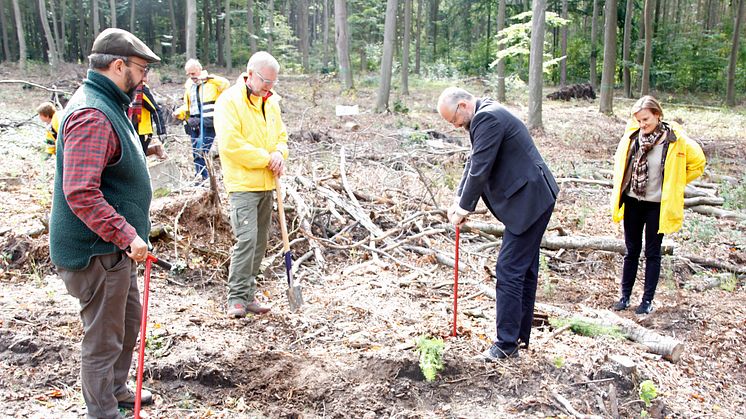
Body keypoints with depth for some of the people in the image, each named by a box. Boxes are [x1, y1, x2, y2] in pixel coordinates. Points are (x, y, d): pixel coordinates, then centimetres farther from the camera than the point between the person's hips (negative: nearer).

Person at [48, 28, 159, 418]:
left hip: (113, 246, 11)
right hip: (98, 252, -11)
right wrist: (127, 235, -29)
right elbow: (81, 194, -31)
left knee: (129, 319, 25)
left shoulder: (106, 106, 12)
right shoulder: (91, 115, -24)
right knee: (104, 338, 4)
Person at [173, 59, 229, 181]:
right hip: (194, 123, 7)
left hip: (208, 122, -7)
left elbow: (226, 84, -19)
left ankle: (203, 177, -9)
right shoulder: (189, 86, 19)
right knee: (196, 153, 9)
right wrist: (179, 112, 9)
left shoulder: (211, 82, -1)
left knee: (202, 151, -15)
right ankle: (200, 177, 16)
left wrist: (209, 77, -23)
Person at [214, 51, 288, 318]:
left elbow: (281, 135, 21)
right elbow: (230, 144, -20)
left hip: (266, 185, 8)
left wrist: (279, 154, -2)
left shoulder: (271, 101, 13)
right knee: (246, 238, -14)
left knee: (259, 242, 10)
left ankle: (248, 295, 20)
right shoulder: (230, 101, -11)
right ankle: (236, 298, -4)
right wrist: (266, 158, -15)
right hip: (242, 184, -8)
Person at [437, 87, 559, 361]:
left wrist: (463, 208, -10)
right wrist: (458, 200, 5)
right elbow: (473, 163, 15)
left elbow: (480, 168, -21)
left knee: (509, 271, -7)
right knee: (525, 268, 15)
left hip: (528, 200, -11)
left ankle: (507, 344, 2)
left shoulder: (487, 117, -19)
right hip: (531, 199, 11)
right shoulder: (485, 116, 14)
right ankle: (520, 335, 26)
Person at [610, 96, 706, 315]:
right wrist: (620, 188, 9)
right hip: (632, 202, 3)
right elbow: (619, 161, 16)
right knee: (631, 251, 12)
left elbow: (698, 163, 0)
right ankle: (625, 295, 21)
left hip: (657, 205, -3)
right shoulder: (632, 136, -3)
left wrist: (673, 184, 1)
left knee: (652, 253, 7)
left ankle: (647, 300, 16)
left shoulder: (675, 140, -12)